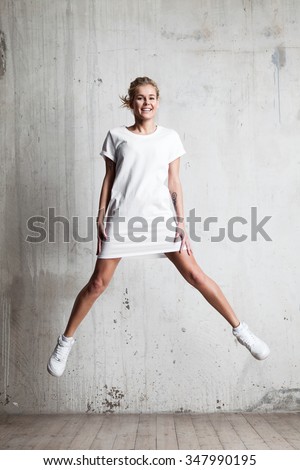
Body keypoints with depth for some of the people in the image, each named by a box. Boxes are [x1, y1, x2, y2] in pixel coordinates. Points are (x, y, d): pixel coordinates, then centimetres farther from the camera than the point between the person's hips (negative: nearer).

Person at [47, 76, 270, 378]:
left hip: (160, 216, 1)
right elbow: (109, 179, 8)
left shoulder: (169, 137, 8)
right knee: (98, 283, 2)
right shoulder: (116, 136, 6)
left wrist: (181, 220, 0)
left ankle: (240, 329, 13)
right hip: (122, 218, 0)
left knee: (195, 275, -1)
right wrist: (101, 217, 2)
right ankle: (66, 341, 21)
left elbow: (174, 183, 6)